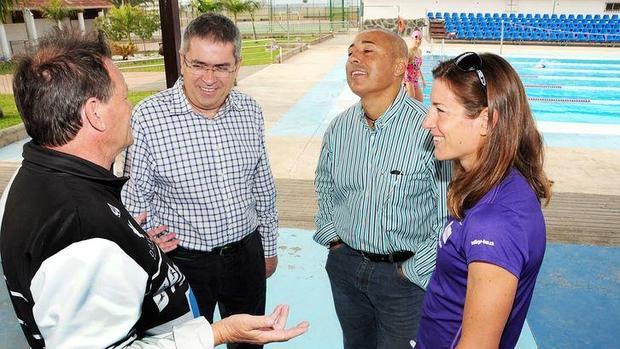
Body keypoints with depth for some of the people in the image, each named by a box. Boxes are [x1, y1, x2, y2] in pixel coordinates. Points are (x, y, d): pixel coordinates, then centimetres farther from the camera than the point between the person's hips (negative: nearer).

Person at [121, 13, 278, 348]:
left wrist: (268, 246, 12)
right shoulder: (148, 117, -17)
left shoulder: (250, 111, -3)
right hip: (184, 259, -3)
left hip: (247, 252, 4)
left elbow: (263, 186, 6)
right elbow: (135, 197, -6)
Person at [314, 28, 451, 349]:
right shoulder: (340, 127, -4)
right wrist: (332, 237, 8)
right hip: (344, 262, 5)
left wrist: (414, 271, -13)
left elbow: (451, 216, -18)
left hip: (404, 271, -5)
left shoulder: (430, 130, -23)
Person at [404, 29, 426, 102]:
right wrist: (405, 83, -27)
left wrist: (423, 79, 19)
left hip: (417, 81, 8)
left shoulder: (420, 51, 9)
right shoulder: (409, 52, -15)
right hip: (409, 81, -8)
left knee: (420, 101, 10)